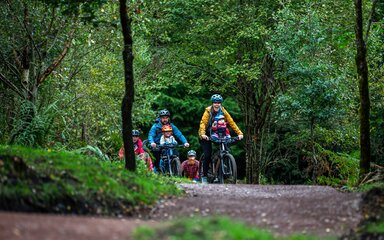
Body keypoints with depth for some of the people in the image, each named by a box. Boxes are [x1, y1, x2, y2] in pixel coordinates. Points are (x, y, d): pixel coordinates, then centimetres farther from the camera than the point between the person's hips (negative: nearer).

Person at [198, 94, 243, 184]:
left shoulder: (223, 111, -8)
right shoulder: (208, 111, -18)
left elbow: (231, 122, -11)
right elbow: (203, 123, -29)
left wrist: (239, 133, -22)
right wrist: (203, 134, -47)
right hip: (206, 136, -4)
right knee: (207, 155, -15)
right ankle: (204, 176, -4)